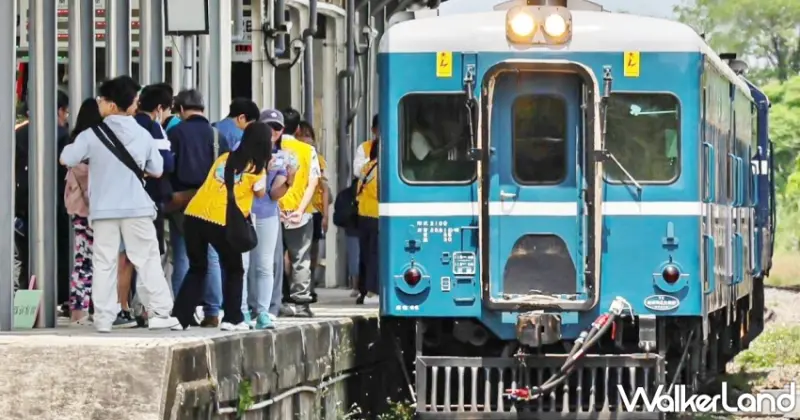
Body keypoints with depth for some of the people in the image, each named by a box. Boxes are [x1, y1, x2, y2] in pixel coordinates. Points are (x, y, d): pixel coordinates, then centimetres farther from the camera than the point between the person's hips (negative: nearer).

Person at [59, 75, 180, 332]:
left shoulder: (92, 136, -7)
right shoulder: (143, 135, 1)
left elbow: (66, 160, -1)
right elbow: (157, 171, 8)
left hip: (103, 209, -1)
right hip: (137, 208, 1)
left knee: (104, 263, 4)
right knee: (148, 260, 6)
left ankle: (103, 318, 2)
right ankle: (160, 313, 2)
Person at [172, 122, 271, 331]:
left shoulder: (224, 158, 17)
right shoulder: (256, 167, 3)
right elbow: (260, 192, 14)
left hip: (194, 215, 5)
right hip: (222, 222, -5)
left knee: (197, 268, 18)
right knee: (234, 270, 16)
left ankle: (180, 316, 9)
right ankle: (232, 319, 13)